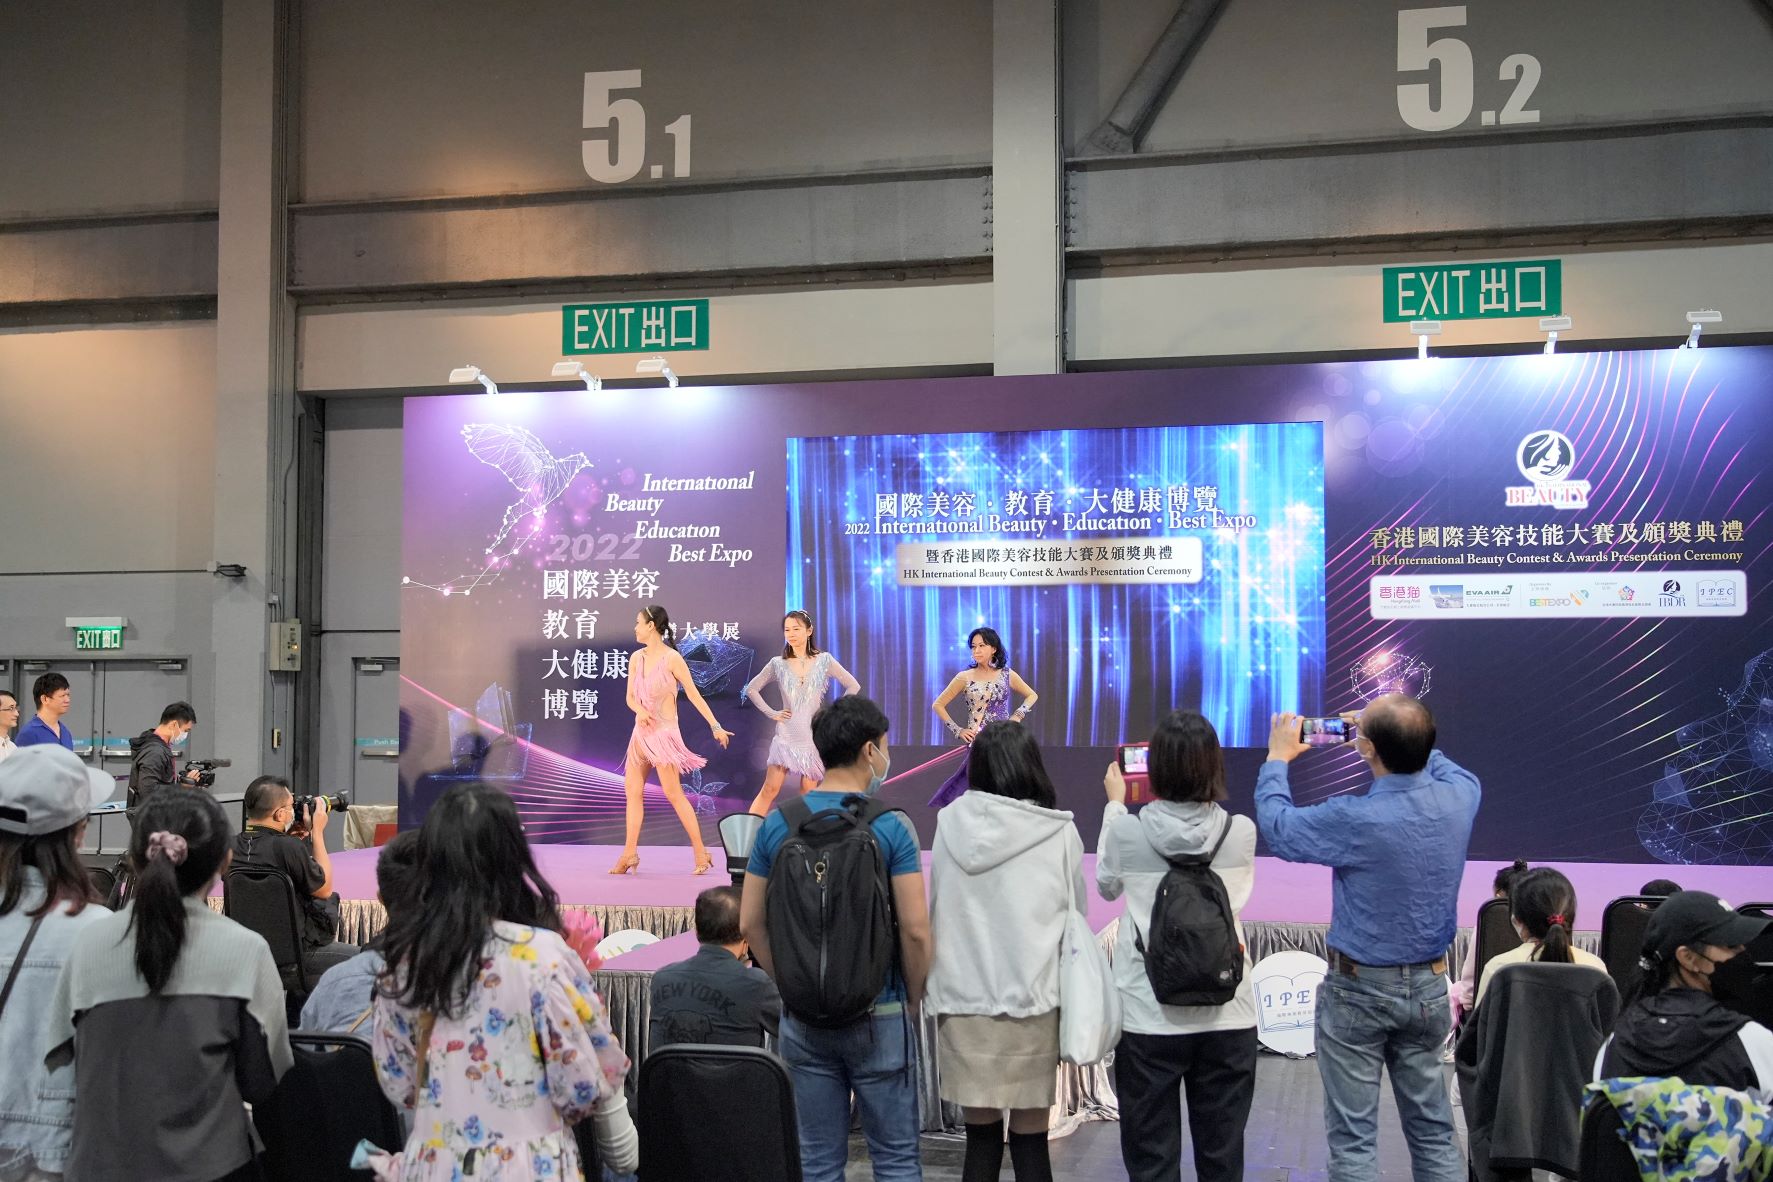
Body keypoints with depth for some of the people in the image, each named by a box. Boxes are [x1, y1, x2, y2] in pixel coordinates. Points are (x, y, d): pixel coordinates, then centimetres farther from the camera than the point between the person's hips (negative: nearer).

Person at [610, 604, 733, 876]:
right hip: (641, 731, 7)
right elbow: (630, 697, 9)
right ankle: (629, 854, 10)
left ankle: (701, 853, -1)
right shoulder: (636, 658, 7)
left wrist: (715, 725, -13)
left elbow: (693, 694, -9)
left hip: (664, 732, -7)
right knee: (632, 790, 5)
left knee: (673, 793, -8)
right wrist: (639, 709, -14)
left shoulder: (672, 658, -10)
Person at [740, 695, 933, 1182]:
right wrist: (913, 1000, 1)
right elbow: (914, 929, -14)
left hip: (804, 1016, 3)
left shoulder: (777, 823, 0)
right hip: (879, 1015, -3)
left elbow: (750, 923, 2)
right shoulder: (891, 826, -11)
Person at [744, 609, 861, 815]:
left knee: (809, 792, 2)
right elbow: (751, 689, 8)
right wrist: (772, 713, 1)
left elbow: (853, 686, 2)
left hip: (813, 734, 0)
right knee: (770, 789, -2)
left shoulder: (824, 661, -2)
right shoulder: (778, 664, 0)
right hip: (787, 734, 0)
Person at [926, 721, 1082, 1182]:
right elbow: (1078, 916, 4)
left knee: (980, 1136, 11)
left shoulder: (950, 825, -1)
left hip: (964, 1000, 2)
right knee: (1030, 1140, 7)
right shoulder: (1059, 833, -5)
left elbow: (934, 909, 5)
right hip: (1033, 1003, -2)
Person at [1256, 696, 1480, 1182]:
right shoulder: (1459, 796, -10)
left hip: (1359, 990, -5)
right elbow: (1436, 763, 17)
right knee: (1434, 1131, 15)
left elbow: (1277, 826, -5)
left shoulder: (1356, 820, -24)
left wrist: (1278, 759, 9)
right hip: (1428, 987, 5)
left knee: (1353, 1139, 2)